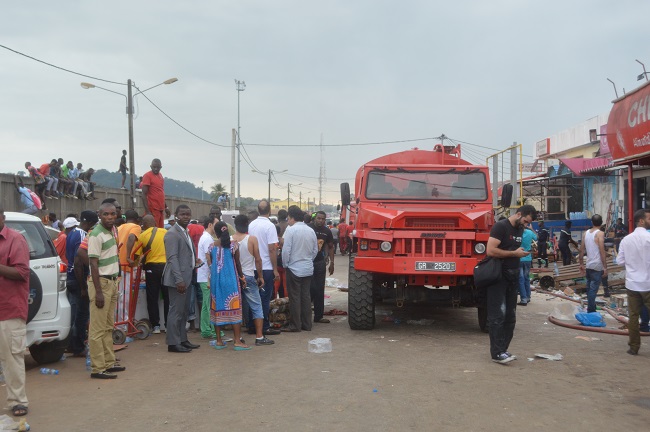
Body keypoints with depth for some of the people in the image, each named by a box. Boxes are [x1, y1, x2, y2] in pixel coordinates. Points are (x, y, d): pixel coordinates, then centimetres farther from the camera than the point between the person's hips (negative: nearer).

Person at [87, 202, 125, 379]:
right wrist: (98, 291, -21)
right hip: (101, 282, -9)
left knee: (108, 327, 15)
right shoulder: (96, 235, -13)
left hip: (112, 282, 9)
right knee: (98, 328, -5)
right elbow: (94, 264, -17)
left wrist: (115, 282, 17)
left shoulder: (111, 232, 14)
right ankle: (98, 368, -2)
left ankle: (109, 362, 23)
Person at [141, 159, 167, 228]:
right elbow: (144, 194, -12)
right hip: (153, 209, -7)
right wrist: (147, 211, -17)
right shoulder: (147, 176, -8)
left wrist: (165, 207, 22)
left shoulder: (160, 175, 14)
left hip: (161, 209, 8)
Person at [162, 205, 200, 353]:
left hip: (186, 278, 10)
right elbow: (172, 258, -20)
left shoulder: (186, 233, 17)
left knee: (184, 311, 15)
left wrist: (195, 263, 13)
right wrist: (179, 279, -24)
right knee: (176, 311, -5)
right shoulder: (172, 234, -13)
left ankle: (182, 340, 23)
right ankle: (173, 343, 1)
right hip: (178, 279, -10)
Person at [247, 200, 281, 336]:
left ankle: (252, 326, 17)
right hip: (266, 268, -6)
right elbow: (272, 249, -17)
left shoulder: (251, 225, 4)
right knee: (265, 298, 1)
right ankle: (264, 328, 6)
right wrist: (275, 270, -11)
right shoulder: (269, 226, -14)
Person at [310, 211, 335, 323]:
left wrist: (331, 262, 11)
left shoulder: (327, 231, 7)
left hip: (320, 262, 5)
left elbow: (330, 247, 18)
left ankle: (318, 316, 16)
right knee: (311, 289, -8)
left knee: (320, 290, 8)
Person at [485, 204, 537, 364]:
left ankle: (503, 350, 16)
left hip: (512, 276, 9)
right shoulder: (500, 227, -12)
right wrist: (514, 253, -16)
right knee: (498, 315, -9)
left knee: (510, 316, 9)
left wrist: (523, 252, 7)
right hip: (498, 277, -9)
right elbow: (490, 251, -21)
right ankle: (497, 353, -8)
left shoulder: (520, 230, 14)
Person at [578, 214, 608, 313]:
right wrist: (605, 267, -13)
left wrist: (581, 264, 17)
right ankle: (591, 311, -6)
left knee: (589, 288, 15)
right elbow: (602, 252, -16)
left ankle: (591, 308, 25)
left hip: (588, 266, 6)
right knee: (593, 289, -6)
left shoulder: (586, 233, 8)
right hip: (597, 266, -6)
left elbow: (581, 250, 10)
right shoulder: (600, 234, -10)